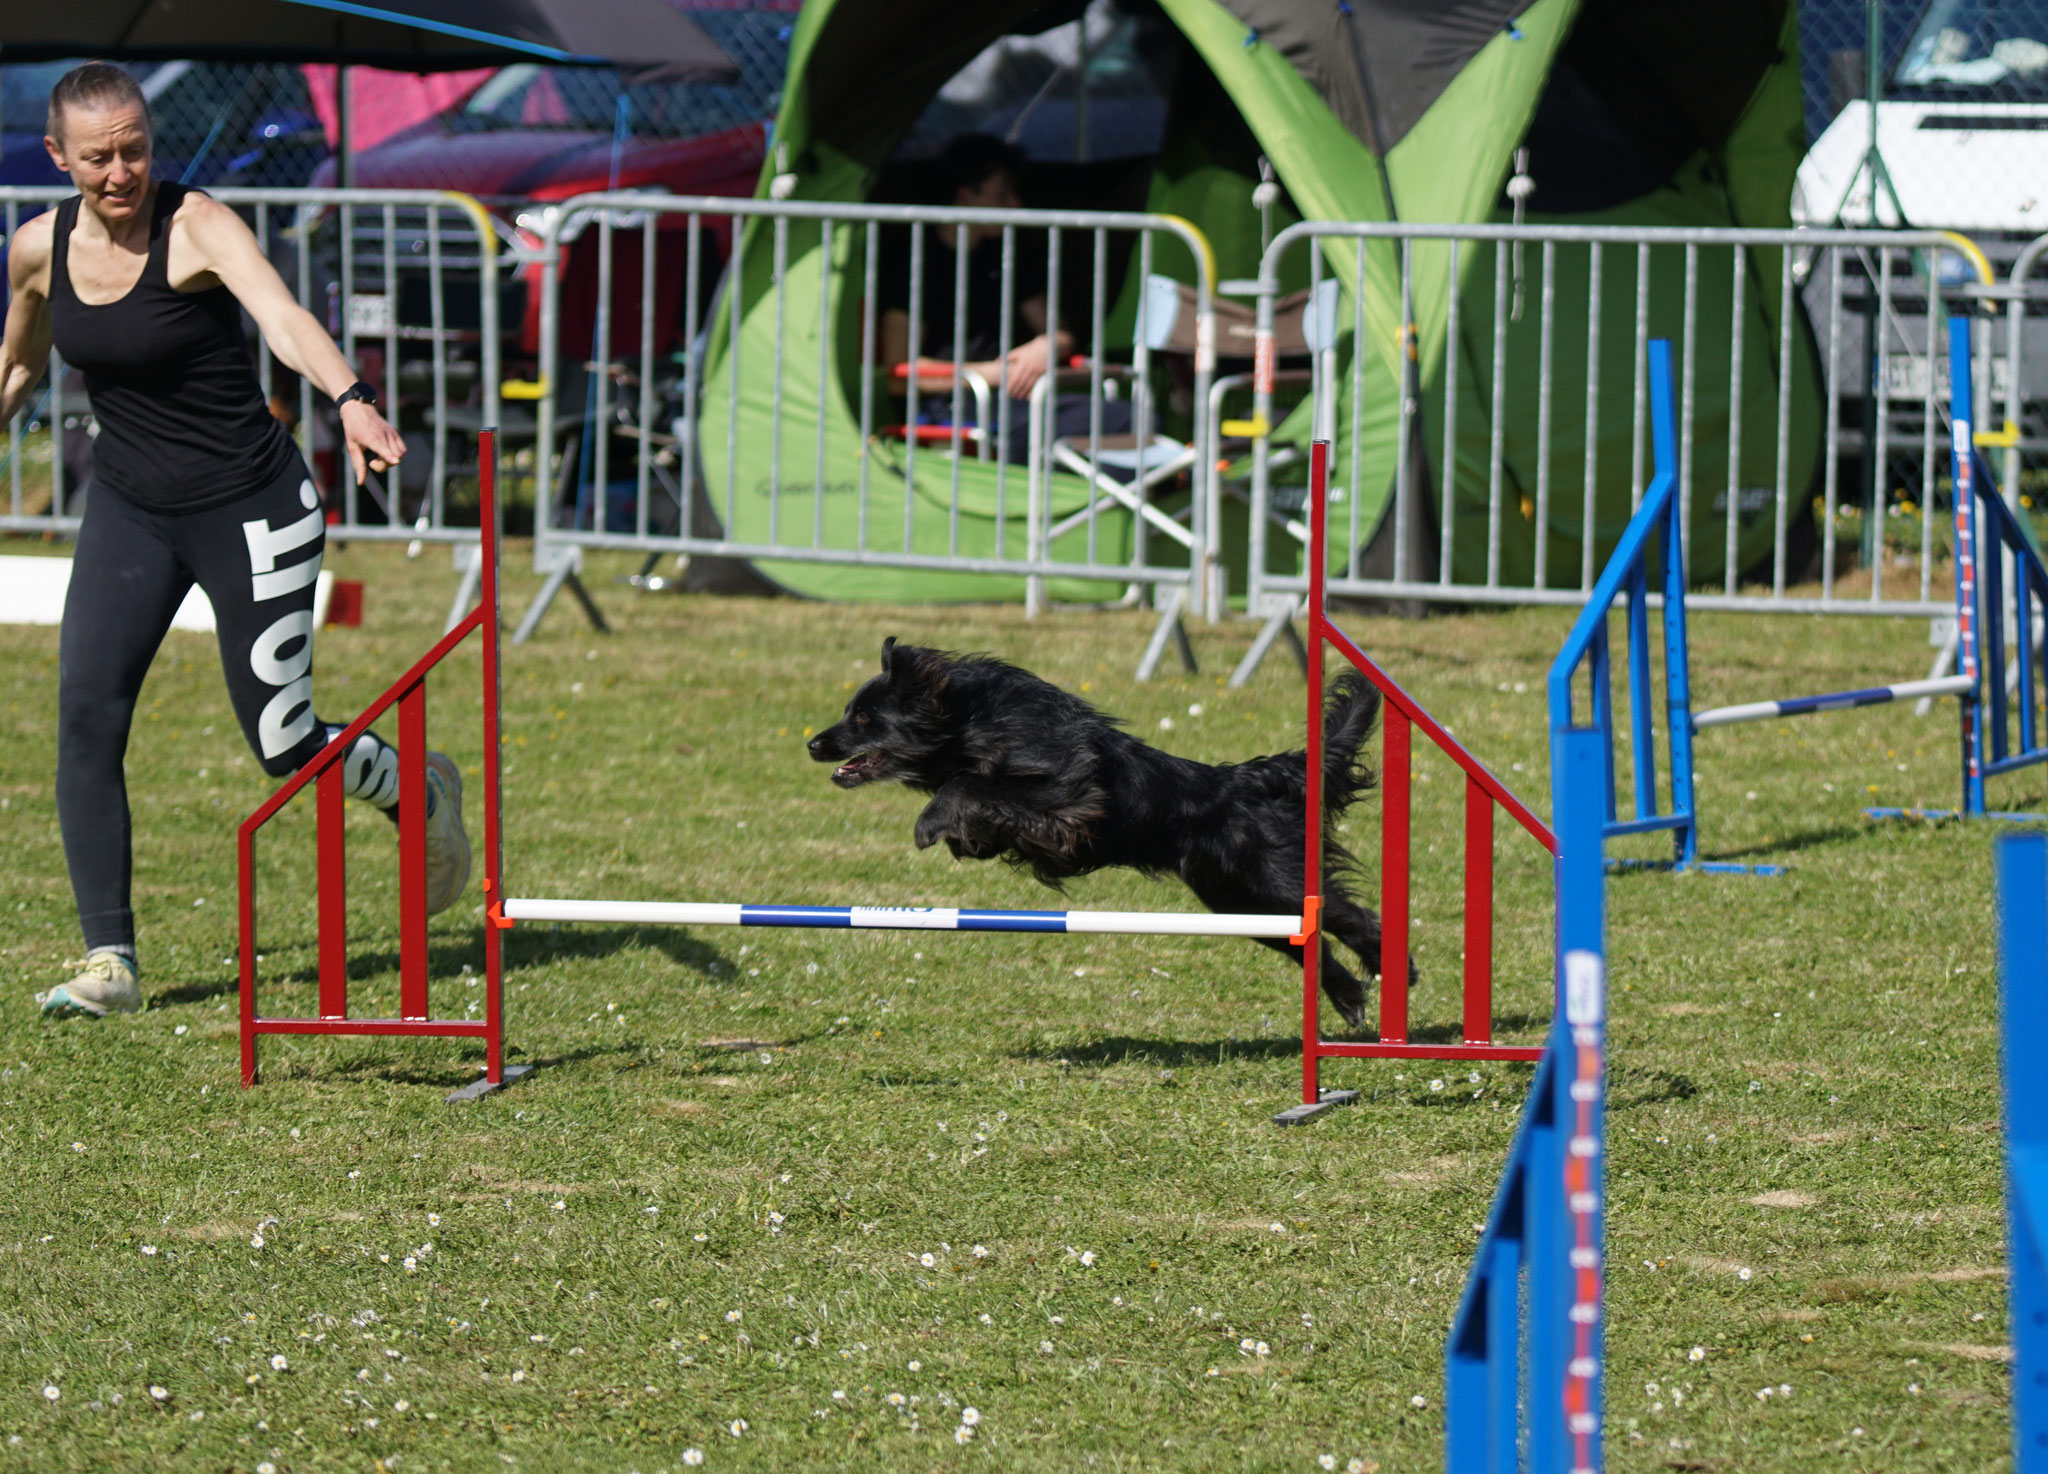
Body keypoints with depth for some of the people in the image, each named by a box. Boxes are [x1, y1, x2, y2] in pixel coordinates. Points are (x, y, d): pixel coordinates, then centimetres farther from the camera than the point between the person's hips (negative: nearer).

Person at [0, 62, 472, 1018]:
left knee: (285, 747, 0)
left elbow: (284, 319, -38)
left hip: (249, 510, -4)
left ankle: (420, 795, 34)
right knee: (86, 714, -13)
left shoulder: (198, 229, -20)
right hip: (127, 509, 4)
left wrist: (351, 399, -56)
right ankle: (109, 963, -8)